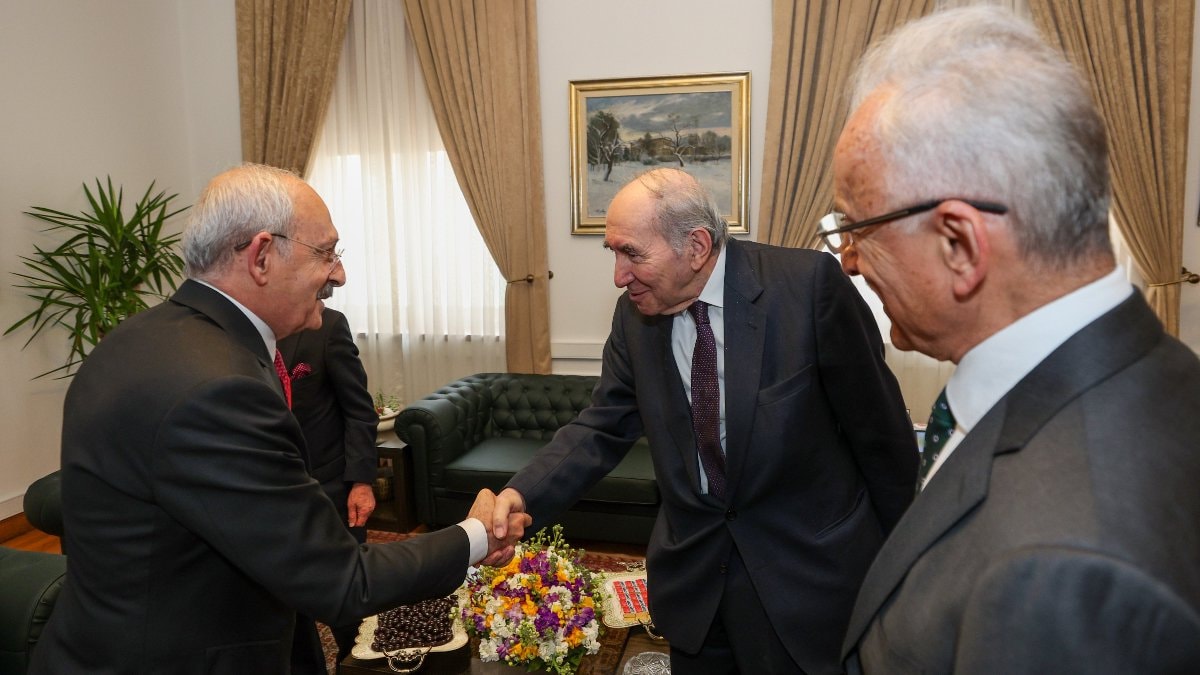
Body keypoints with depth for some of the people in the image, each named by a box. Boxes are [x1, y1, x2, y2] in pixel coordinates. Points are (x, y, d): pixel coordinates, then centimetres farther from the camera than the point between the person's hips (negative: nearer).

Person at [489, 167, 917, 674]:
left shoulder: (809, 282, -19)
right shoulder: (635, 314, -4)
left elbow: (878, 421, -11)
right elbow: (602, 427, -3)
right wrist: (523, 495, -20)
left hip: (807, 565, -3)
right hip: (693, 569, 4)